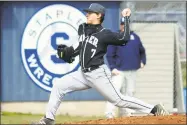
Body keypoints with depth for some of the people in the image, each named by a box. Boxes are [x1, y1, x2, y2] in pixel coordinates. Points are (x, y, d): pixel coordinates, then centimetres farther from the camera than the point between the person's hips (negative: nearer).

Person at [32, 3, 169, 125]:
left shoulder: (104, 34, -12)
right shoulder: (82, 29, 9)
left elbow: (124, 38, -23)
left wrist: (126, 18, -17)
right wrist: (70, 52, 12)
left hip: (98, 74, -7)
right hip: (83, 73, 7)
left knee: (118, 100, -9)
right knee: (59, 85, 1)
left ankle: (154, 109, -3)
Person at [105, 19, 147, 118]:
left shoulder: (134, 37, 12)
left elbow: (142, 51, 23)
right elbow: (109, 55, -3)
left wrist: (142, 62, 8)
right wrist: (112, 68, -13)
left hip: (132, 71, 5)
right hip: (119, 71, -5)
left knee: (130, 92, 8)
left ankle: (125, 112, 18)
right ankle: (109, 113, -22)